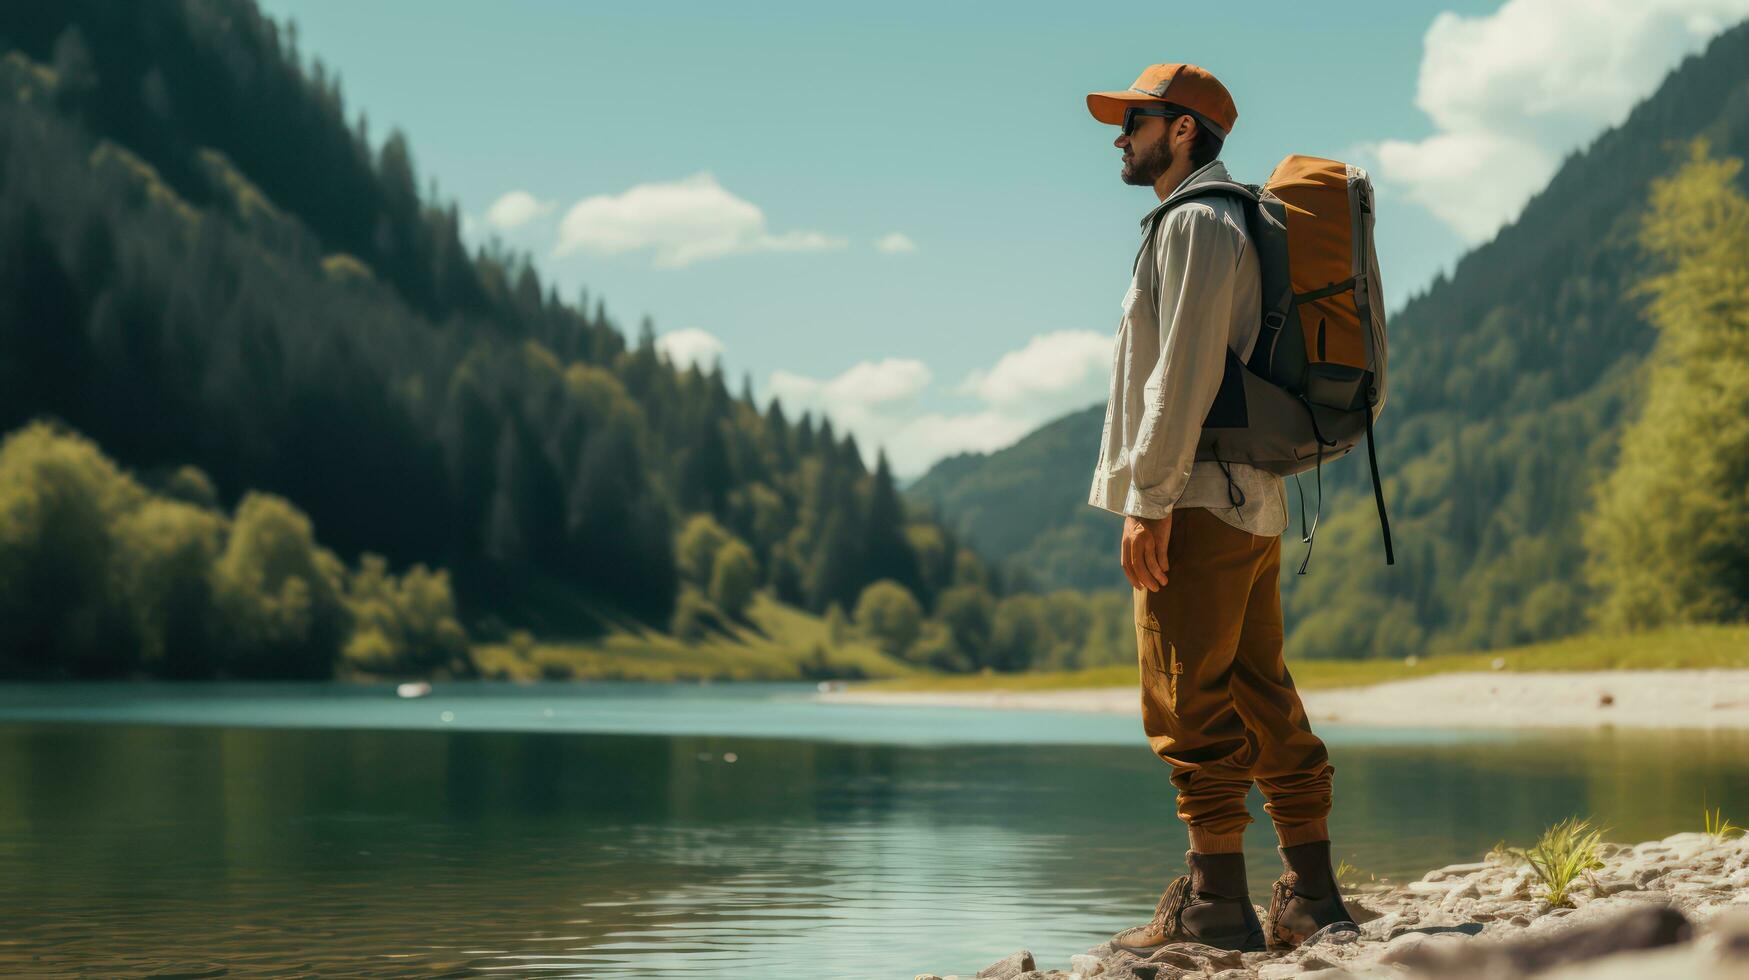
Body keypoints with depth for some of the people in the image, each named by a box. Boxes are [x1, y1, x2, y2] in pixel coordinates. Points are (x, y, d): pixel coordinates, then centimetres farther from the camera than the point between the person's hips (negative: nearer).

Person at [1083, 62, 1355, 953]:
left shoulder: (1194, 221, -7)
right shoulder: (1234, 223, 23)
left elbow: (1184, 371, -17)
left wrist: (1150, 496, -19)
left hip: (1199, 500, -10)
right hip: (1253, 498, 10)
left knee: (1190, 700, -8)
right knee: (1261, 693, 9)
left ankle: (1214, 898, -7)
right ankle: (1310, 893, 10)